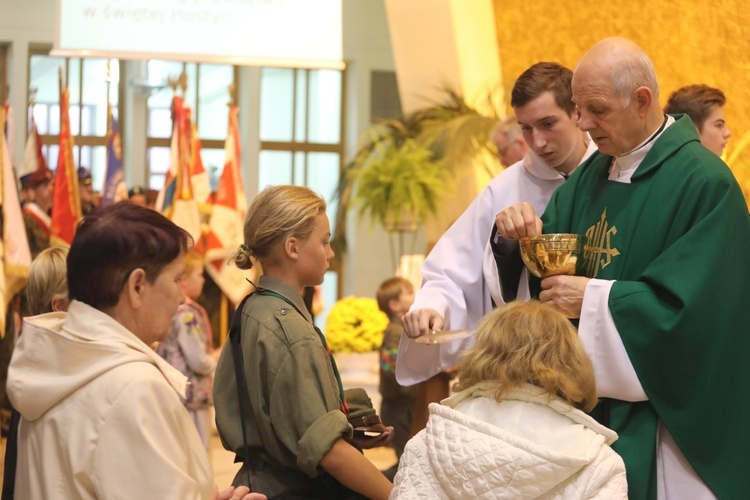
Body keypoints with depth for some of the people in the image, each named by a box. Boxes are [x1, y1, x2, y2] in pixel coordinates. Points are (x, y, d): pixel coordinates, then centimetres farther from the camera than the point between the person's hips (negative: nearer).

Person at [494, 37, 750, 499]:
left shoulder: (704, 183, -15)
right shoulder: (593, 174, 9)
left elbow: (689, 307, -21)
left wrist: (594, 300, -20)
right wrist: (522, 231, -7)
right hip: (594, 400, 7)